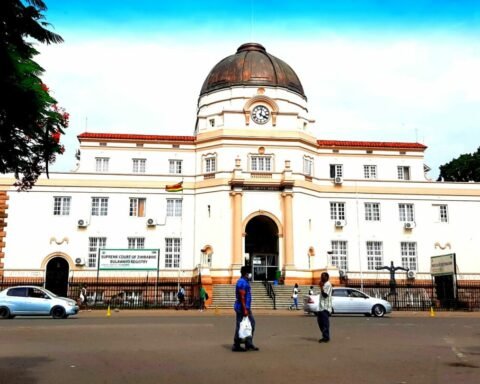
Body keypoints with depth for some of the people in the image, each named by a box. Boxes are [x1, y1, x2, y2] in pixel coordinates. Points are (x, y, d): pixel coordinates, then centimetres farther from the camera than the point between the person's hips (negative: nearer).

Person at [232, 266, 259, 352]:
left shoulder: (245, 282, 16)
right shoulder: (242, 282, -17)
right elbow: (242, 297, -23)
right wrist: (244, 309, -24)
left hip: (246, 308, 11)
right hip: (242, 308, -11)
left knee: (251, 323, 12)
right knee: (240, 327, -3)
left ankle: (249, 344, 17)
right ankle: (236, 346, 5)